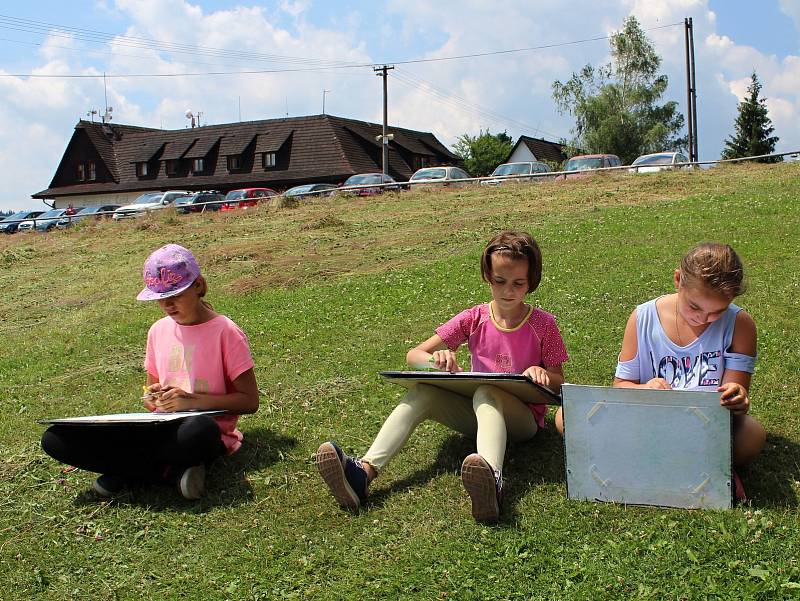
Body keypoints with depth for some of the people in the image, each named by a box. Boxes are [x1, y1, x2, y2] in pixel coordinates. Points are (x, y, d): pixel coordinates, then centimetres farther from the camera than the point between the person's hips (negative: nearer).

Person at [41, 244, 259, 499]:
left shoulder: (225, 332, -6)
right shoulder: (159, 330, 11)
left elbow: (250, 401, -7)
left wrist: (193, 401, -17)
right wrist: (152, 397, -3)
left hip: (204, 429, -6)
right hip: (160, 427, 6)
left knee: (197, 430, -45)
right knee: (56, 438, -13)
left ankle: (127, 468, -15)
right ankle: (172, 471, -14)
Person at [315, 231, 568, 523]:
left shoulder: (542, 324, -4)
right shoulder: (473, 319, 1)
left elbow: (559, 383, 3)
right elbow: (413, 355, -3)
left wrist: (542, 373, -22)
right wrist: (435, 360, -27)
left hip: (523, 417, -3)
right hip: (476, 411, 4)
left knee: (485, 392, -38)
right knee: (422, 391, -24)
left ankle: (492, 479, -69)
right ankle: (364, 471, -42)